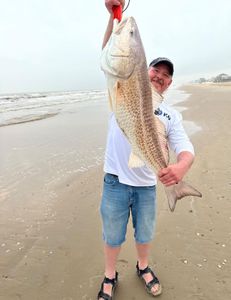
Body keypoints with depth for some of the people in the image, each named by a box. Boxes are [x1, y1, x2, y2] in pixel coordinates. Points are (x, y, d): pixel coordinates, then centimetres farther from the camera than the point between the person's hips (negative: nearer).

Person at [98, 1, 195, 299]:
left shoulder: (171, 115, 4)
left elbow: (186, 149, -8)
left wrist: (181, 166, -31)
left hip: (147, 185, 2)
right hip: (115, 182, -2)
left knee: (145, 234, 21)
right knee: (112, 235, 15)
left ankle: (143, 267, 51)